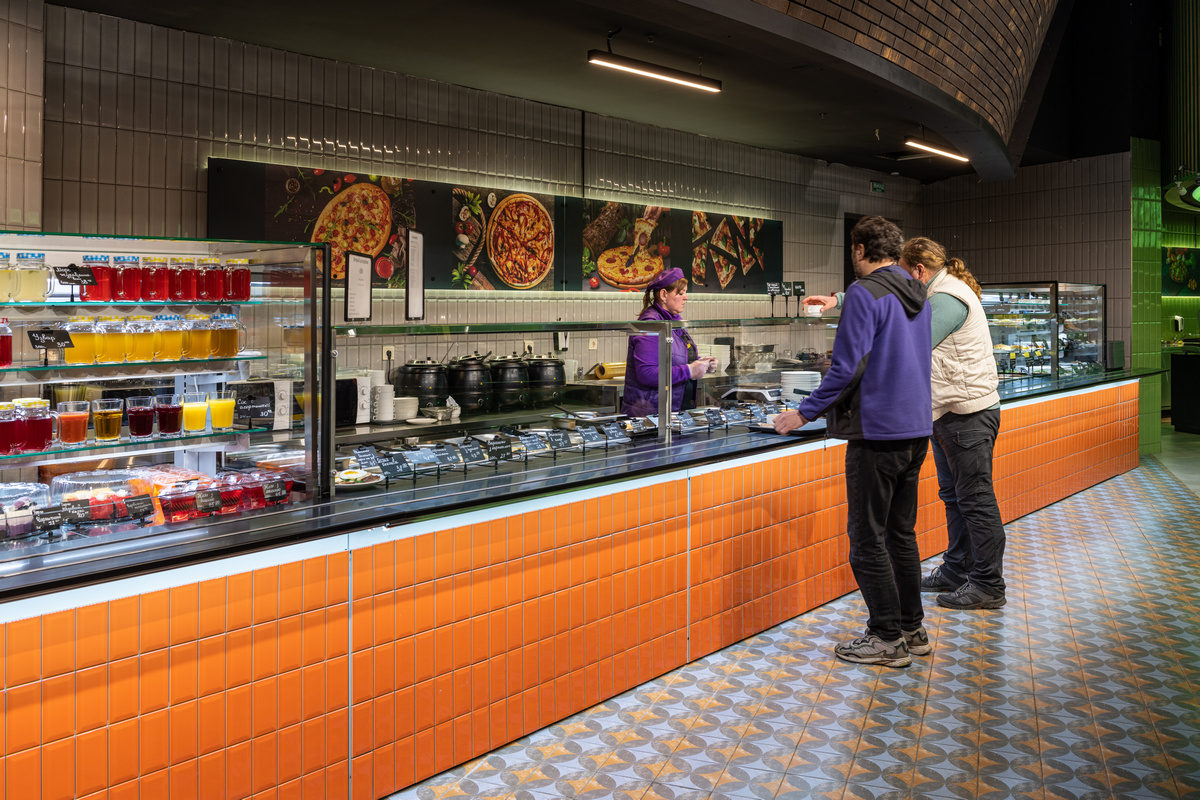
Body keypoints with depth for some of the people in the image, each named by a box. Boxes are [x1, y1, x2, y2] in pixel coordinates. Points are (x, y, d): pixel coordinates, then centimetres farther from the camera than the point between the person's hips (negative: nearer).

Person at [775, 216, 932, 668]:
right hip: (916, 429, 9)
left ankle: (888, 638, 8)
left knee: (867, 538, 1)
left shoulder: (865, 293, -13)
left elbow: (847, 368, -20)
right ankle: (913, 629, 26)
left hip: (877, 433, -9)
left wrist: (805, 413, -11)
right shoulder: (918, 295, 13)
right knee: (902, 533, 17)